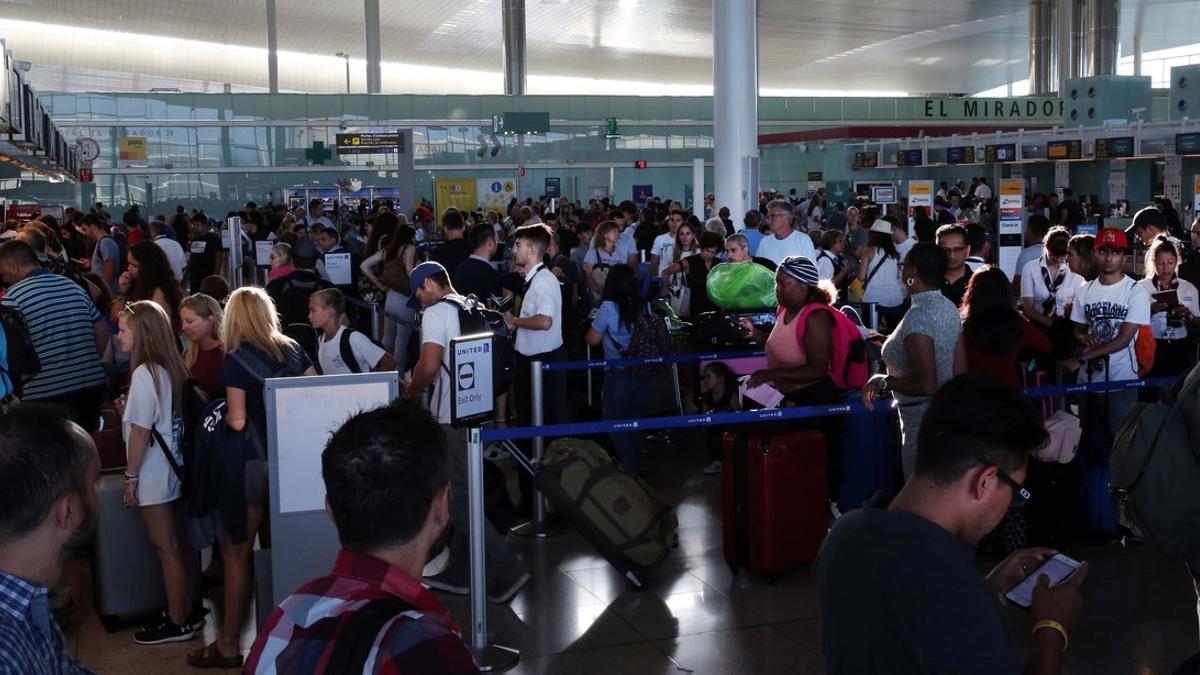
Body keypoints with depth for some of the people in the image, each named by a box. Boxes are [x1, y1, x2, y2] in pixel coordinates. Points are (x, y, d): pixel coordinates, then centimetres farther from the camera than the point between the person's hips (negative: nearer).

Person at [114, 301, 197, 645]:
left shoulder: (144, 373, -18)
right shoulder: (171, 368, 6)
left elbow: (141, 430, -18)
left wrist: (131, 477, -12)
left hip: (154, 475, -8)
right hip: (174, 468, 8)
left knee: (166, 548, 1)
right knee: (178, 545, 16)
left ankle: (177, 622, 10)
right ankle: (187, 610, 26)